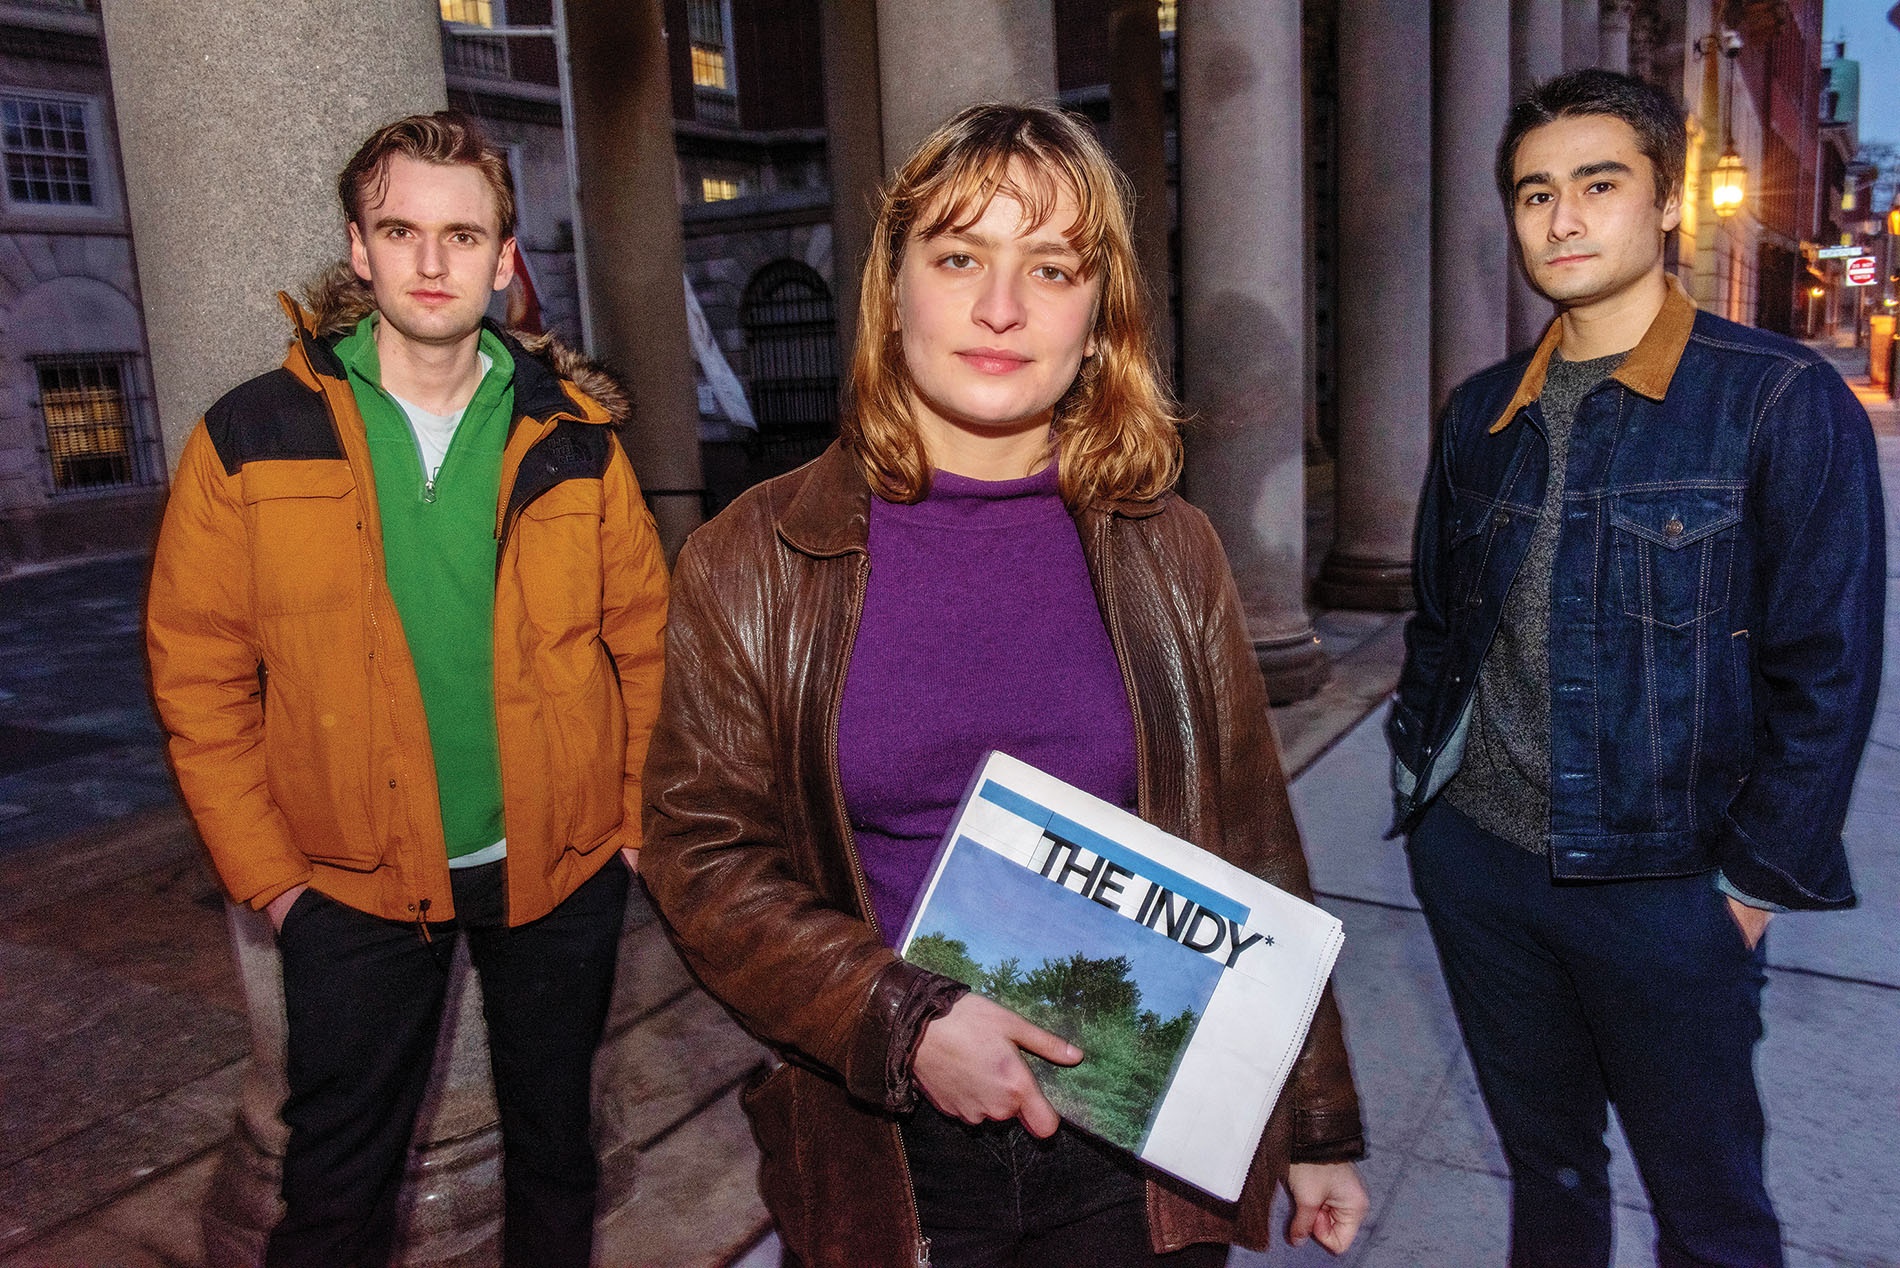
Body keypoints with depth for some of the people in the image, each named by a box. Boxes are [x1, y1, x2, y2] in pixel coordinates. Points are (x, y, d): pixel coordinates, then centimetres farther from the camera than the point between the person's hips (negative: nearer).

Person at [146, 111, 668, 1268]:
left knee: (553, 1142, 20)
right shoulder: (251, 441, -6)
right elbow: (199, 671, -4)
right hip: (353, 882, 0)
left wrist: (640, 814, -4)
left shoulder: (574, 438, -3)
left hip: (562, 869, 1)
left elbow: (645, 637, 0)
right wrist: (265, 869, -5)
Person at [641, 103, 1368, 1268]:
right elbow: (703, 855, -6)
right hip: (885, 1156, -1)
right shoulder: (754, 565, -6)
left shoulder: (1170, 554, -1)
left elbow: (1252, 859, 3)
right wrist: (904, 1024, -18)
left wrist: (1317, 1127, 7)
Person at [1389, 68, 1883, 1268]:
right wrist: (1423, 772, 8)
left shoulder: (1783, 401, -8)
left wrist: (1760, 876, -9)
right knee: (1545, 1167, 22)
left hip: (1661, 886, -4)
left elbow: (1826, 665, -9)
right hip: (1472, 857, 4)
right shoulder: (1483, 412, 6)